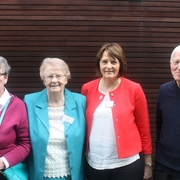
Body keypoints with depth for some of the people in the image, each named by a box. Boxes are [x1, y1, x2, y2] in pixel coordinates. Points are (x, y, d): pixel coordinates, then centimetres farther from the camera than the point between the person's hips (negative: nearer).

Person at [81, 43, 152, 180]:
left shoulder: (134, 89, -7)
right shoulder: (87, 89, 0)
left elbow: (144, 128, -1)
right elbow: (83, 124, 7)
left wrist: (147, 163, 3)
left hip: (127, 164, -2)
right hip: (94, 164, 2)